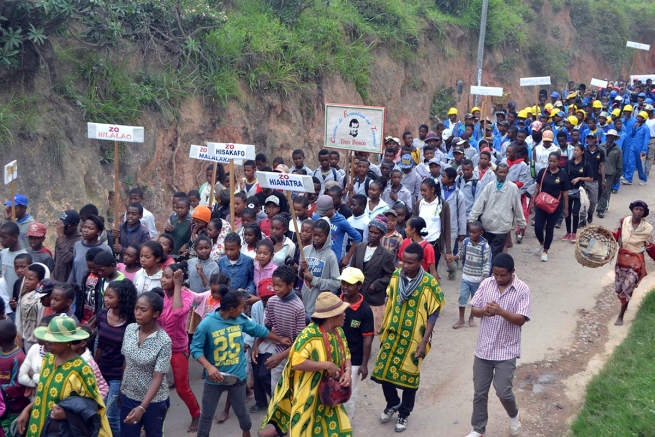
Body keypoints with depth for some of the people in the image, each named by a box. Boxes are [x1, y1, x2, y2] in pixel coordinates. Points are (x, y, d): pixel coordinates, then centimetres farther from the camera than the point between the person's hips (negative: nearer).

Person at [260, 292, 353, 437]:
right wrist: (326, 365, -28)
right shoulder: (310, 334, -26)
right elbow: (296, 362, -31)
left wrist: (348, 371, -11)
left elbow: (346, 355, 11)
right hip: (308, 394, -7)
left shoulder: (339, 332, -1)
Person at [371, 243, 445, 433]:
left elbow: (433, 315, -11)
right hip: (392, 335, 4)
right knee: (383, 372, 8)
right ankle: (393, 403, 35)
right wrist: (384, 331, 9)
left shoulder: (429, 283, -16)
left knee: (409, 377, 8)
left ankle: (404, 414, 30)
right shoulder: (396, 276, -3)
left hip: (413, 339, -4)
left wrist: (424, 342, -14)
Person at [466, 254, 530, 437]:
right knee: (479, 393, 10)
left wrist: (501, 311, -31)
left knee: (503, 392, -5)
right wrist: (483, 311, -20)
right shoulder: (486, 284, 0)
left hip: (506, 351, -3)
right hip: (483, 348, 4)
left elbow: (521, 319, -16)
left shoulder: (522, 289, -11)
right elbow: (473, 309, 2)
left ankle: (514, 415, 28)